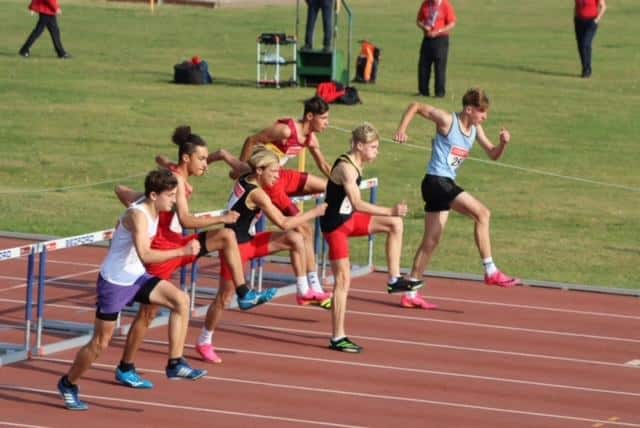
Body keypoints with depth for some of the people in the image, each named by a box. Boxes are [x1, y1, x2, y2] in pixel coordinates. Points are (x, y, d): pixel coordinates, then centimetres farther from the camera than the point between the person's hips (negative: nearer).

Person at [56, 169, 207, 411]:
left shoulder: (152, 208, 0)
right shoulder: (139, 215, -27)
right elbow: (145, 255, -39)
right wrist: (182, 251, -41)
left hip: (136, 278, 8)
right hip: (114, 282, -8)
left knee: (181, 300, -14)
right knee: (100, 343, 3)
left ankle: (175, 364, -11)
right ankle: (68, 384, 26)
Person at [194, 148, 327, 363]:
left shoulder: (244, 178, -1)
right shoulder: (257, 194, -25)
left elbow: (223, 154, 12)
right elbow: (283, 223, -25)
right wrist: (315, 212, -20)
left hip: (249, 241, 9)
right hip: (236, 246, -9)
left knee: (295, 239, -4)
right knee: (225, 296, 1)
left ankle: (304, 291, 4)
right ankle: (204, 342, 16)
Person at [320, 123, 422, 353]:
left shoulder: (356, 164, 5)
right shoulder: (346, 168, -24)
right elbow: (357, 203, -35)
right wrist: (390, 211, -40)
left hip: (348, 219, 9)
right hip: (335, 225, -9)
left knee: (395, 225, 7)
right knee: (343, 279, -7)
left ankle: (394, 279, 9)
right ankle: (337, 338, -2)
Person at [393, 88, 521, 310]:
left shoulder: (475, 129, 12)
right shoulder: (447, 120, -10)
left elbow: (493, 154, 18)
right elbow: (415, 106, -7)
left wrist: (503, 143, -3)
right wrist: (402, 129, -19)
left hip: (447, 185, 9)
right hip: (436, 181, -9)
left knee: (431, 240, 10)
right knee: (482, 213, -20)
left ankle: (410, 294, 15)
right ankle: (490, 271, -19)